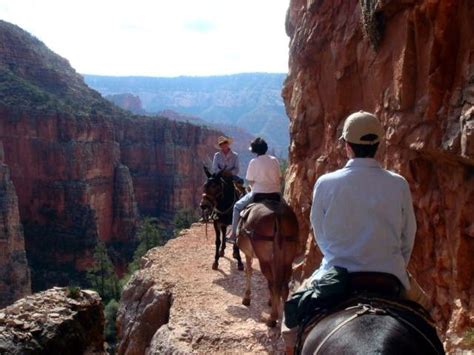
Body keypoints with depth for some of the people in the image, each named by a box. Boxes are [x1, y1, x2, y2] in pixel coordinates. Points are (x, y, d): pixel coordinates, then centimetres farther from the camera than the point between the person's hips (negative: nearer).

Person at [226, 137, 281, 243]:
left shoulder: (254, 162, -7)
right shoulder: (274, 160, 5)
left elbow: (250, 181, -5)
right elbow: (279, 177, 8)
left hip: (258, 193, -4)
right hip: (275, 193, 4)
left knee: (237, 206, 15)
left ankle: (233, 233, 11)